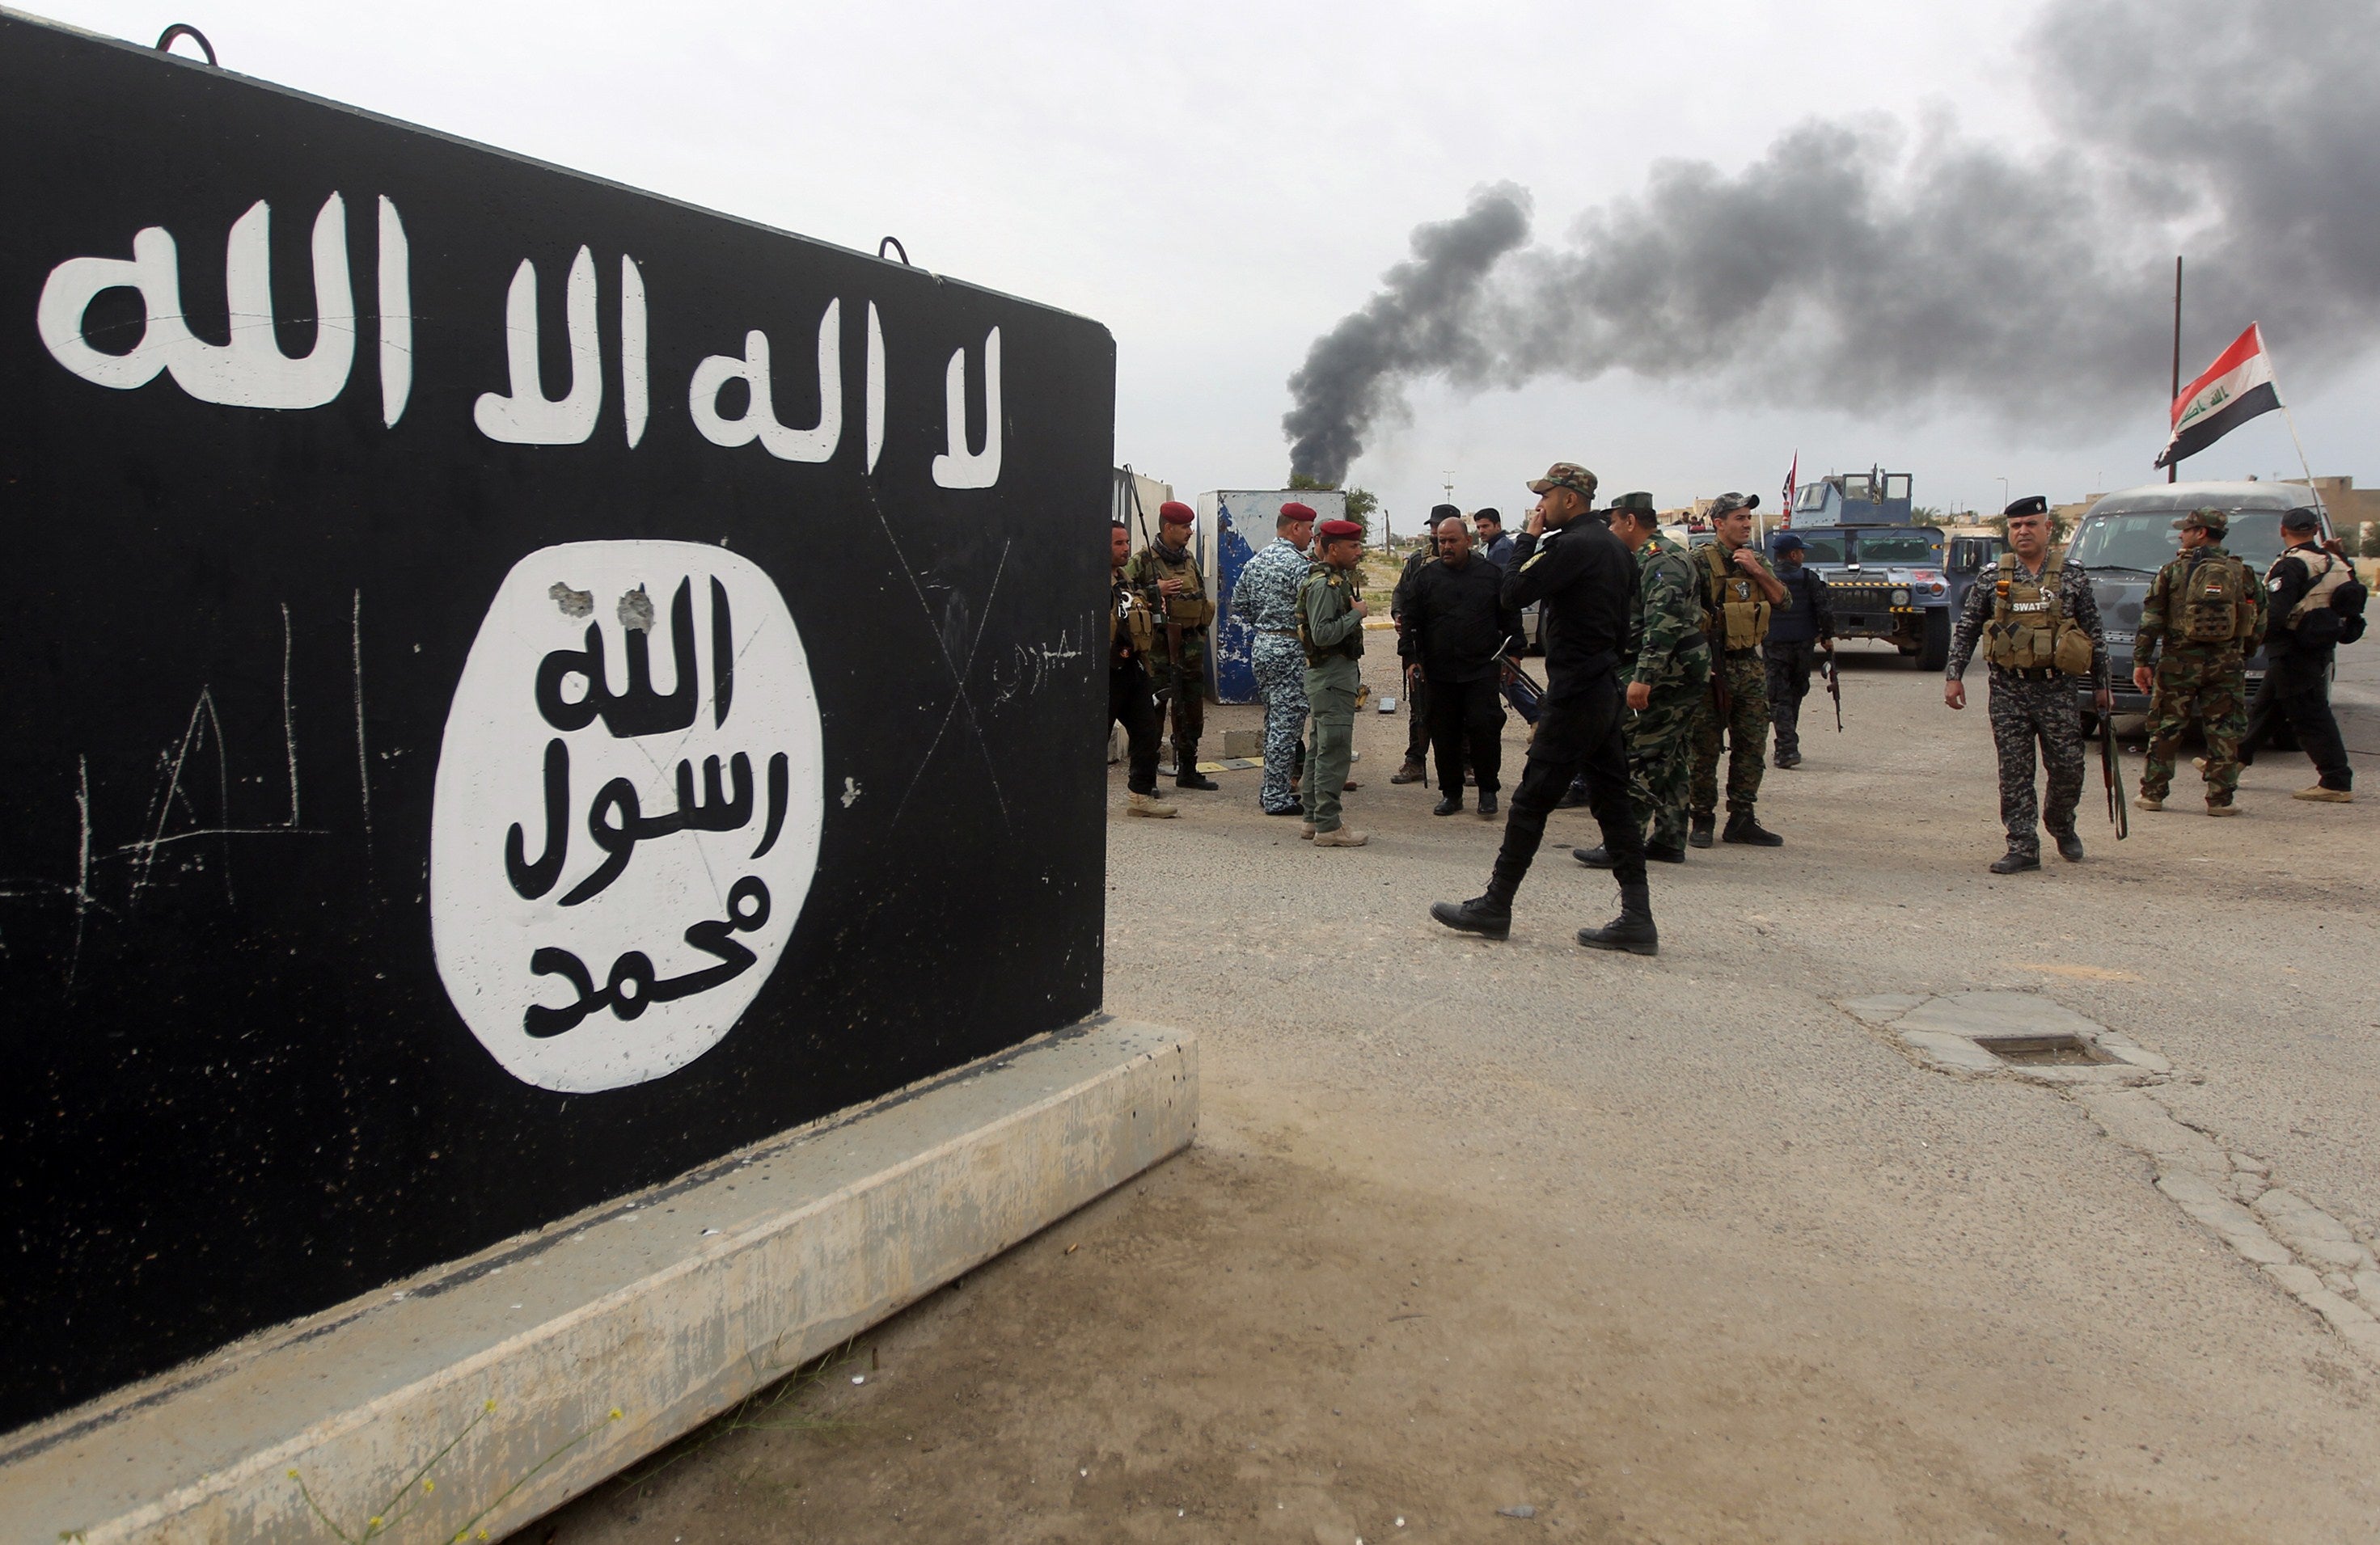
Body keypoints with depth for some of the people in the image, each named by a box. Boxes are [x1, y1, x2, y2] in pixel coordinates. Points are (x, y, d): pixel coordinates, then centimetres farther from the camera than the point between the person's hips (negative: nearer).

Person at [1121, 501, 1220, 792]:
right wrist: (1156, 590, -20)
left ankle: (1188, 770, 24)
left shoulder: (1189, 559, 13)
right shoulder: (1142, 561, -8)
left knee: (1192, 710, 12)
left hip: (1190, 645, 7)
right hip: (1159, 645, -7)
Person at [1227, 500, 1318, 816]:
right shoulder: (1299, 565, -16)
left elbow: (1238, 604, 16)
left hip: (1261, 647, 9)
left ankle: (1271, 789, 23)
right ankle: (1278, 798, 0)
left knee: (1273, 721, 17)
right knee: (1286, 724, -4)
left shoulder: (1256, 562, 11)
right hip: (1289, 650, -9)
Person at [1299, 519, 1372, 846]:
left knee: (1320, 747, 14)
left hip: (1333, 674, 11)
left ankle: (1313, 817, 22)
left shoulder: (1337, 579, 15)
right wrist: (1356, 613, -17)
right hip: (1332, 675, -11)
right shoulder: (1324, 584, -17)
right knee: (1334, 750, -9)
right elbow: (1322, 634, -25)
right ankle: (1328, 826, -6)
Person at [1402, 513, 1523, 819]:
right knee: (1444, 735, 5)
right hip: (1440, 673, 2)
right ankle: (1450, 793, 18)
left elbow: (1510, 618, 9)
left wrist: (1512, 654, 4)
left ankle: (1488, 790, 7)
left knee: (1484, 727, -9)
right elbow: (1412, 623, 8)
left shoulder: (1491, 574, 5)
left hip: (1482, 670, -2)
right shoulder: (1425, 578, 7)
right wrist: (1413, 660, 2)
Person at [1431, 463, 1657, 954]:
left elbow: (1514, 593, -16)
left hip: (1575, 691, -10)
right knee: (1611, 800, 8)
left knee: (1531, 799, -3)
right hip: (1605, 685, 10)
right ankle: (1637, 919, 8)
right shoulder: (1613, 546, 15)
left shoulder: (1574, 545, -15)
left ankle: (1495, 908, 5)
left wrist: (1527, 539, -5)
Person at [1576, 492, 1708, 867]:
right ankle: (1669, 841, 19)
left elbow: (1664, 622, -27)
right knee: (1668, 758, 13)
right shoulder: (1663, 555, 20)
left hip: (1668, 676, -11)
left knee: (1640, 759, -10)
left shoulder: (1660, 559, -15)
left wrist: (1643, 677, -31)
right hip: (1684, 673, 11)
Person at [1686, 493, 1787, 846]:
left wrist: (1757, 571, -7)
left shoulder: (1756, 560, 14)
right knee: (1705, 747, -1)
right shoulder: (1701, 561, -7)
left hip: (1751, 667, 6)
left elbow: (1781, 600, 7)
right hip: (1713, 666, -6)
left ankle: (1742, 820, 14)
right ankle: (1703, 820, 8)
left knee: (1751, 745, 7)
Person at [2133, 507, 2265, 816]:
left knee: (2165, 728, 6)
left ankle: (2152, 793, 9)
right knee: (2224, 733, 5)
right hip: (2227, 664, 2)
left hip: (2179, 661, -1)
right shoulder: (2241, 573, 7)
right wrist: (2242, 657, 19)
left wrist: (2141, 661, 0)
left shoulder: (2174, 570, 0)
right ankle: (2220, 799, 5)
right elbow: (2258, 625, 8)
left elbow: (2151, 619, -3)